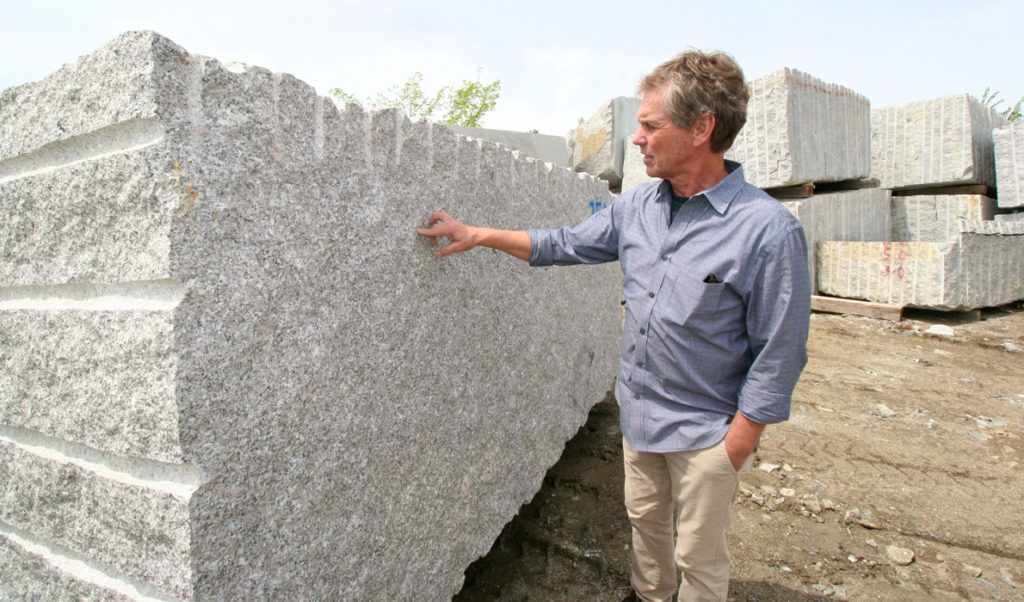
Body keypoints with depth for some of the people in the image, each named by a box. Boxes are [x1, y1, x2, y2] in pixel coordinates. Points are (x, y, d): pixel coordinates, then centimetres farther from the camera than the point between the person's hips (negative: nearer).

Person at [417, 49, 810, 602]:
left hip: (704, 431, -6)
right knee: (645, 520, 27)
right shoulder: (636, 206, -3)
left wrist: (733, 449, -15)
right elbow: (565, 245, 9)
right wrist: (478, 235, 6)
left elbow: (776, 358, -18)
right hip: (638, 412, 6)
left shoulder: (767, 230, -23)